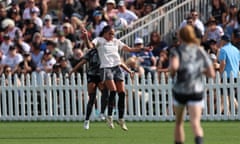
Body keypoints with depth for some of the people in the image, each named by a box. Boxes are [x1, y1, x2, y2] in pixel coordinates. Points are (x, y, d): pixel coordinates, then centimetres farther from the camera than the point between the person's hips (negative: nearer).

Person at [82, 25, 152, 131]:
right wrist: (86, 37, -32)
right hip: (106, 68, -5)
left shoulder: (116, 41, 18)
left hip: (117, 68, 5)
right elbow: (90, 46, -14)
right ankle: (109, 117, -14)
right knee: (113, 90, -22)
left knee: (122, 93, -2)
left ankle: (121, 119, 8)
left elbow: (129, 49, 23)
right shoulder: (99, 40, 5)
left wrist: (143, 49, 17)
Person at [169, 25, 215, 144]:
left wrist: (172, 72, -3)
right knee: (195, 122, -13)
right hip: (197, 91, 1)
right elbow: (211, 73, 5)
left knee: (178, 122, 18)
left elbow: (174, 66, -24)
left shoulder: (177, 51, -3)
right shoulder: (201, 52, 5)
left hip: (179, 91, -1)